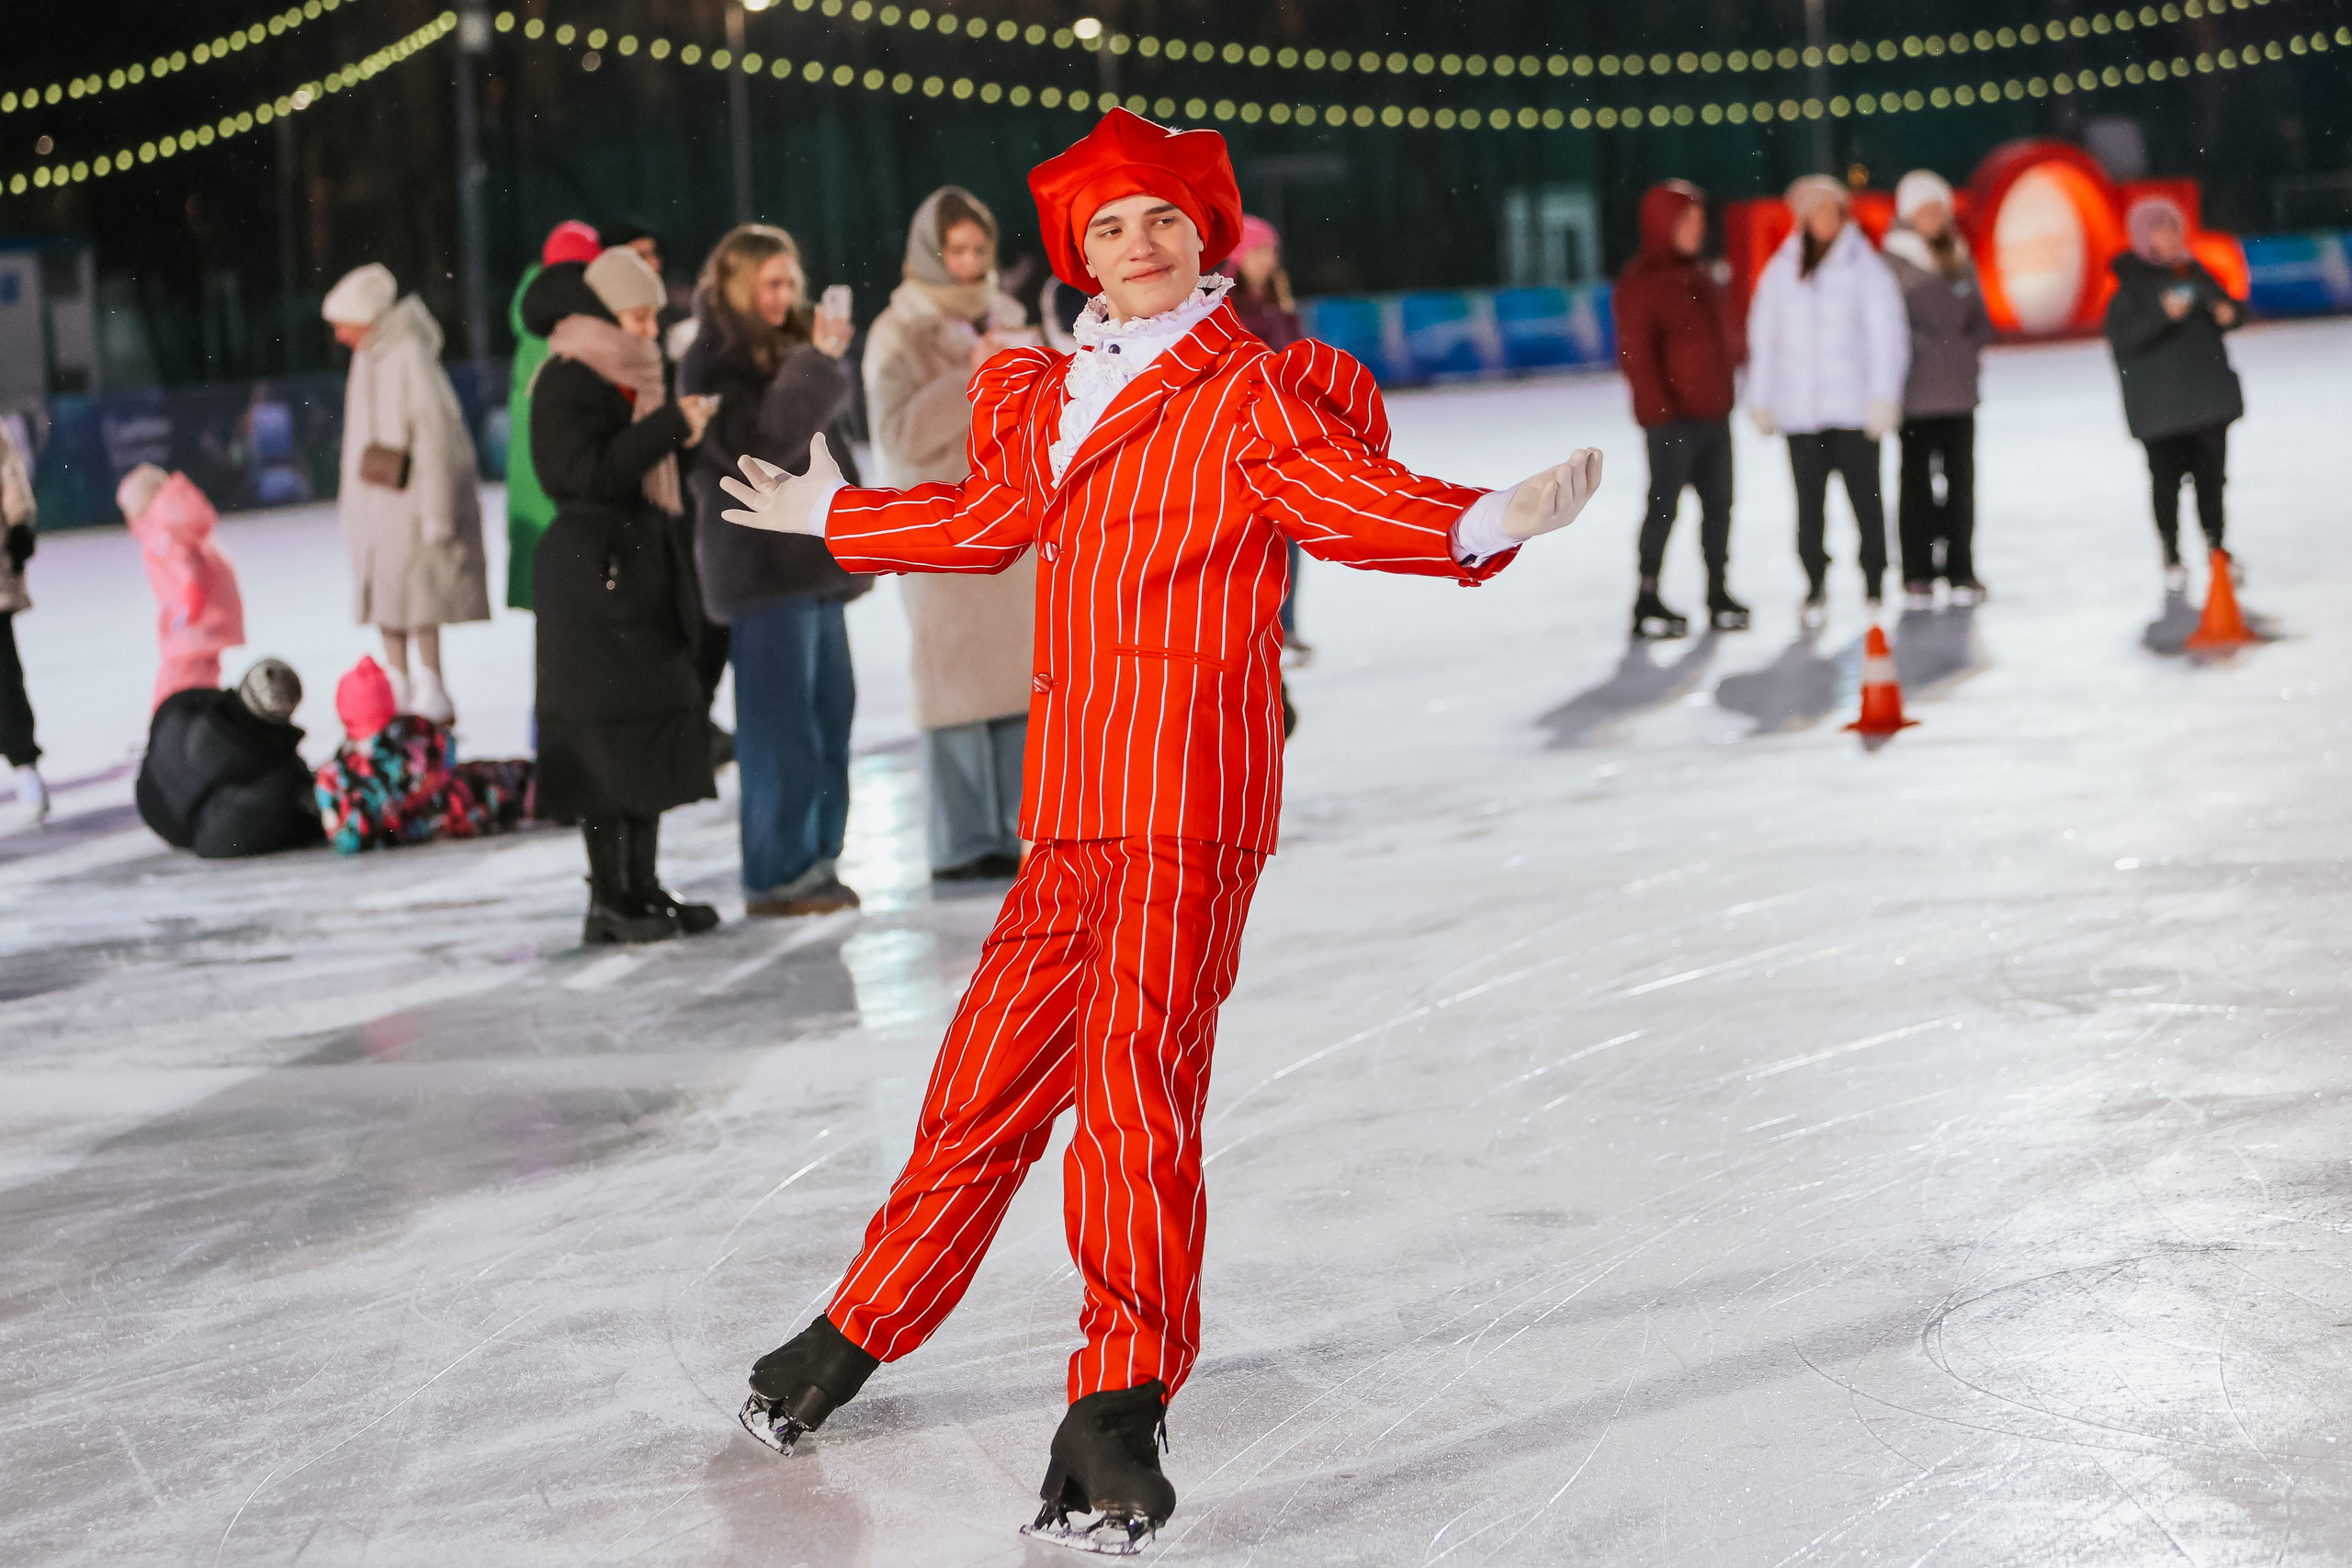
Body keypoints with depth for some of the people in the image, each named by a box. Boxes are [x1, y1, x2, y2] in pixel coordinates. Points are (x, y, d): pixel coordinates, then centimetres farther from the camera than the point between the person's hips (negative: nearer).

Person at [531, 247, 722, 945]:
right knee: (610, 737, -8)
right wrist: (669, 424, -20)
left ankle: (643, 888, 14)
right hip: (594, 571, -9)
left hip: (642, 566, 9)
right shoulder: (566, 383, -10)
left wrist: (683, 432, 10)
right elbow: (590, 471, -21)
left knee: (654, 735, 9)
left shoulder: (626, 379, 18)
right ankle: (609, 901, -4)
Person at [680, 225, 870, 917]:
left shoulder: (787, 346, 17)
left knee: (829, 710, 8)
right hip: (763, 563, -8)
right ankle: (777, 875, -3)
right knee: (781, 723, -7)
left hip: (816, 559, 8)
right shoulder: (713, 363, -7)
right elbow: (760, 444, -21)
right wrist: (818, 363, -22)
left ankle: (817, 862, 14)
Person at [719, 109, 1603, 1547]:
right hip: (1073, 793, 6)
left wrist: (1484, 523, -35)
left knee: (1137, 1071, -12)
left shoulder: (1247, 391, -1)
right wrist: (834, 516, 49)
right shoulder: (1058, 398, 19)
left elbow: (1352, 497, -15)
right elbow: (993, 517, 35)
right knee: (993, 1070, 12)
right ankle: (867, 1326, 28)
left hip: (1187, 780, -6)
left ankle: (1123, 1404, -7)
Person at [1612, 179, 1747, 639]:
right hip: (1671, 419, -8)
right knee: (1664, 505, -5)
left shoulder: (1699, 276, 15)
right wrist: (1658, 406, -19)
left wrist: (1728, 384, 17)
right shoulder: (1641, 281, -10)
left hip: (1713, 415, 8)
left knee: (1718, 504, 9)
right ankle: (1647, 603, 1)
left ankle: (1718, 595, 17)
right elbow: (1634, 351, -15)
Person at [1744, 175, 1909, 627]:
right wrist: (1760, 400, 9)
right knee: (1808, 502, 1)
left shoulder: (1864, 266, 0)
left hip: (1854, 407, -2)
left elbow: (1888, 332, -2)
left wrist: (1884, 395, -7)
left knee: (1864, 496, 2)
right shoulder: (1781, 271, 6)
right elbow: (1763, 336, 11)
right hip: (1799, 410, 2)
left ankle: (1875, 581, 15)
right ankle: (1815, 588, 9)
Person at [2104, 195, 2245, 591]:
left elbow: (2226, 303, 21)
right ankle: (2172, 561, 8)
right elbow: (2120, 337, -16)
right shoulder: (2131, 284, -6)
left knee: (2210, 476, 6)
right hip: (2159, 406, -4)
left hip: (2207, 394, 4)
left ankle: (2216, 548, 19)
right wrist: (2164, 314, -27)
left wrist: (2230, 313, -3)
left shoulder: (2193, 272, 10)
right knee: (2166, 481, -2)